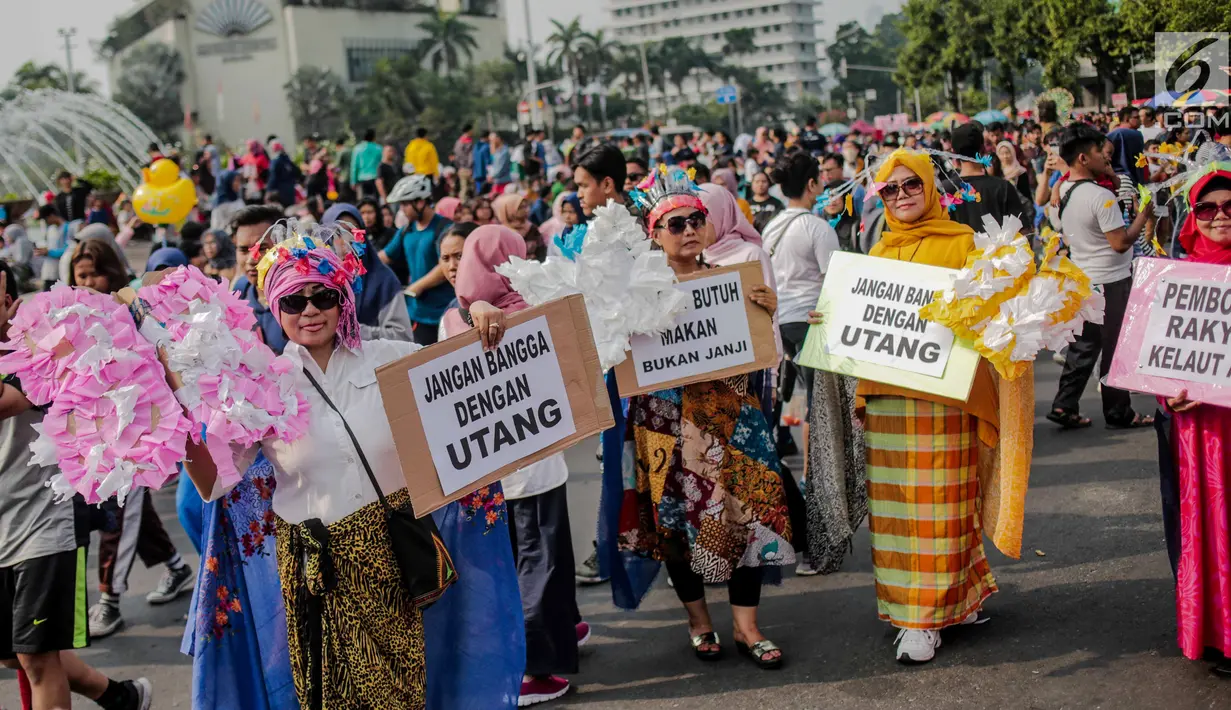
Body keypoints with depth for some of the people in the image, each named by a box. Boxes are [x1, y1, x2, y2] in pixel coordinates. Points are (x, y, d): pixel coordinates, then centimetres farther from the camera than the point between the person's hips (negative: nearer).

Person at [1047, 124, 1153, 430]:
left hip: (1081, 278, 8)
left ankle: (1064, 407, 11)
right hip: (1111, 281, -8)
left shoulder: (1064, 191, 4)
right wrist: (1144, 215, -11)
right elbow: (1121, 242, -22)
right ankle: (1119, 413, 13)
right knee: (1116, 348, 3)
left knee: (1083, 346, 14)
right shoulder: (1100, 195, -23)